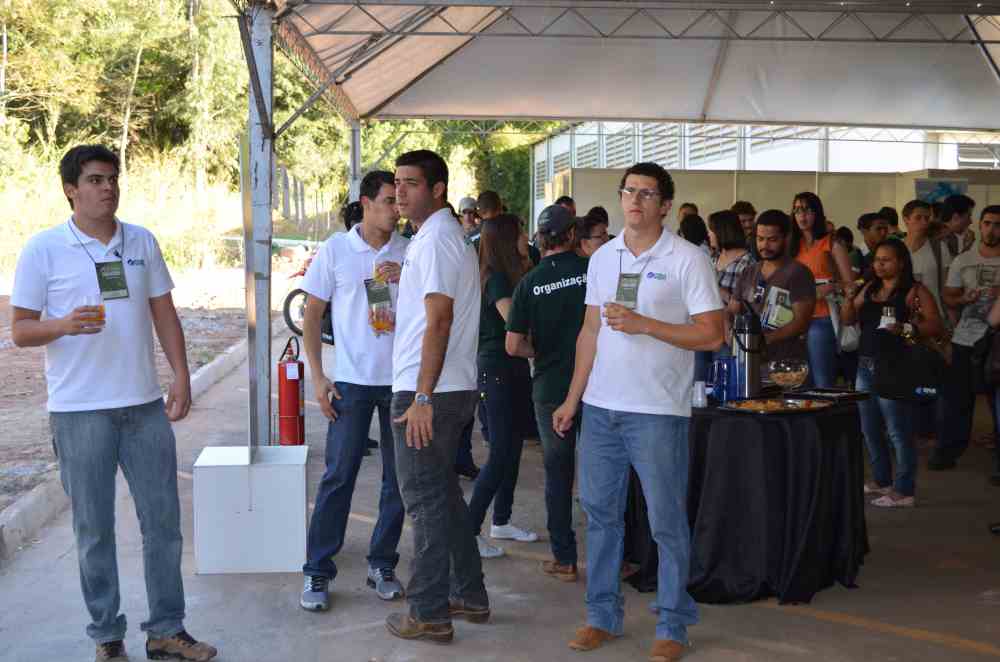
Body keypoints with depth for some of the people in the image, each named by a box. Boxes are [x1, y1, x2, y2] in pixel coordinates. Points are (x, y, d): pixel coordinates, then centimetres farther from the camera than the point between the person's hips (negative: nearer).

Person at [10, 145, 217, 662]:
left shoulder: (143, 242, 8)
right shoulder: (43, 249, -4)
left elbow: (164, 314, 12)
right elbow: (20, 330, -3)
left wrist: (181, 376, 3)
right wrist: (64, 325, -23)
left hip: (146, 405, 4)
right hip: (80, 411, -4)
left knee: (163, 521, 7)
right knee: (94, 529, 5)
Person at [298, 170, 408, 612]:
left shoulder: (410, 253, 4)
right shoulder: (336, 249, -1)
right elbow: (312, 314, 2)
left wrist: (404, 278, -13)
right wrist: (317, 376, -5)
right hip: (352, 381, -2)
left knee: (399, 478, 8)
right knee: (338, 476, -2)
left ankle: (382, 565, 22)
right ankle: (318, 572, 8)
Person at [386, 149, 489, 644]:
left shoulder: (435, 240, -15)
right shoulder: (445, 235, 16)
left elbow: (439, 321, -21)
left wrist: (422, 399, -22)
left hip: (429, 393, -10)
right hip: (452, 388, 10)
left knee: (426, 500, -2)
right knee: (443, 494, 18)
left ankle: (429, 613, 6)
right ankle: (469, 595, 26)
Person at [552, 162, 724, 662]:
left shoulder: (688, 260, -6)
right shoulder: (602, 258, 10)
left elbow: (712, 335, -10)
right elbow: (590, 332, 13)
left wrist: (644, 325, -17)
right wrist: (572, 400, 10)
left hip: (657, 411, -5)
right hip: (600, 406, 5)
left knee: (666, 522, 2)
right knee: (600, 513, 11)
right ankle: (603, 615, 24)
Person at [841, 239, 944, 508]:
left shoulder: (915, 290, -7)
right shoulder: (870, 288, 14)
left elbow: (936, 326, -13)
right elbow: (848, 319, 16)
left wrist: (905, 328, -27)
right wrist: (849, 295, -1)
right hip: (865, 365, 8)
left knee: (898, 431, -8)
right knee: (869, 429, 16)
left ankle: (904, 491, -3)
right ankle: (881, 480, 30)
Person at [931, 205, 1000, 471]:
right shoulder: (962, 261, 9)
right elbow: (947, 297, 10)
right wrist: (964, 299, -11)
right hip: (965, 340, 2)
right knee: (954, 398, 2)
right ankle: (948, 451, 12)